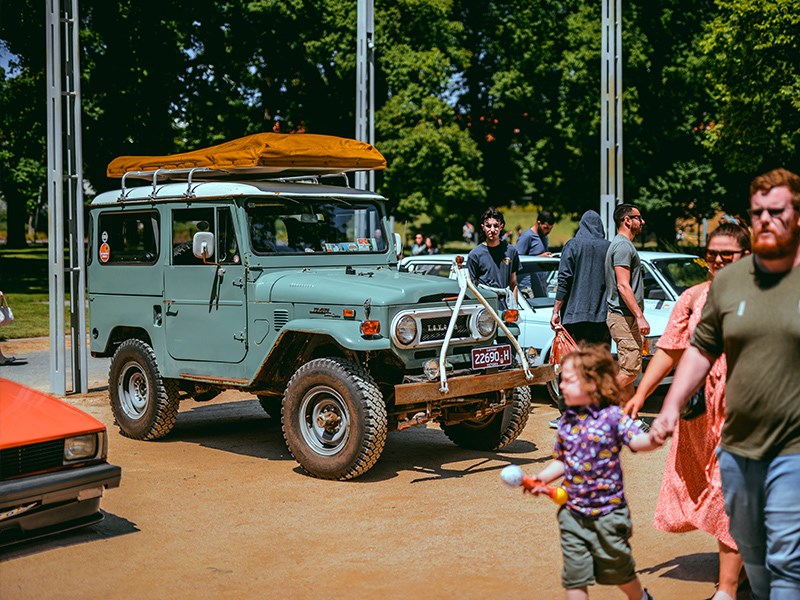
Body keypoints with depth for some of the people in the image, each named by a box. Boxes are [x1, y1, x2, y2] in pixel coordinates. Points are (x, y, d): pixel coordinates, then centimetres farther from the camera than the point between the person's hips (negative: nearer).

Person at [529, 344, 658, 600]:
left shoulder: (612, 416, -13)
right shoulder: (568, 420, 2)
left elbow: (637, 441, -24)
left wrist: (654, 439, -46)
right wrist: (543, 478, -4)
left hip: (608, 511, -3)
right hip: (573, 512, 4)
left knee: (618, 569, 15)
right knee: (574, 572, 3)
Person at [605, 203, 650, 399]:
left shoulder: (622, 244, 19)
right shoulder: (623, 245, -13)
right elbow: (623, 286, -21)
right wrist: (639, 316, -24)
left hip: (626, 317, 11)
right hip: (624, 317, -11)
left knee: (629, 369, 11)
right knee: (630, 370, -11)